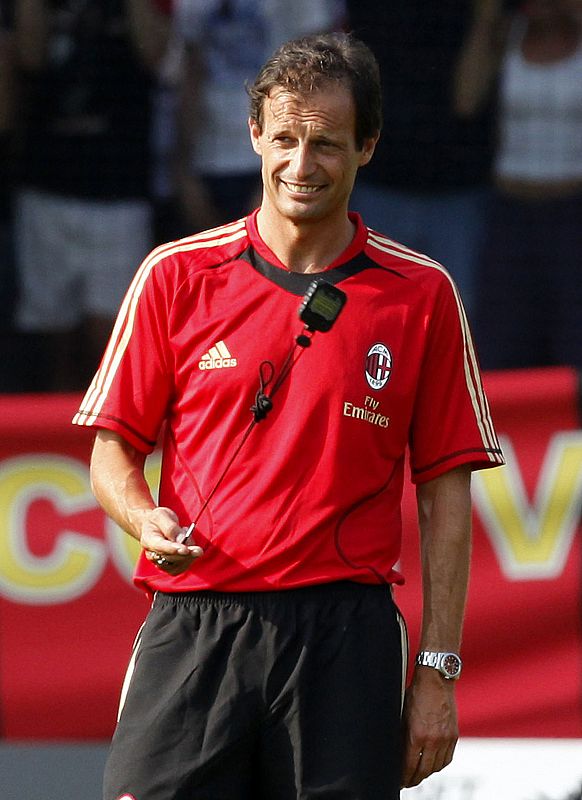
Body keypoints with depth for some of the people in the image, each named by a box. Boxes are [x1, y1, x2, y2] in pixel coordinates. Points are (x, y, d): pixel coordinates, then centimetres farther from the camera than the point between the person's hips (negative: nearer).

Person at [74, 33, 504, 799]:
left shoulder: (421, 295, 6)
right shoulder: (177, 275, 7)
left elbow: (445, 495, 7)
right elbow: (113, 451, 12)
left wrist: (437, 674, 1)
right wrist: (147, 519, -12)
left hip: (346, 640, 0)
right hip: (192, 624, 0)